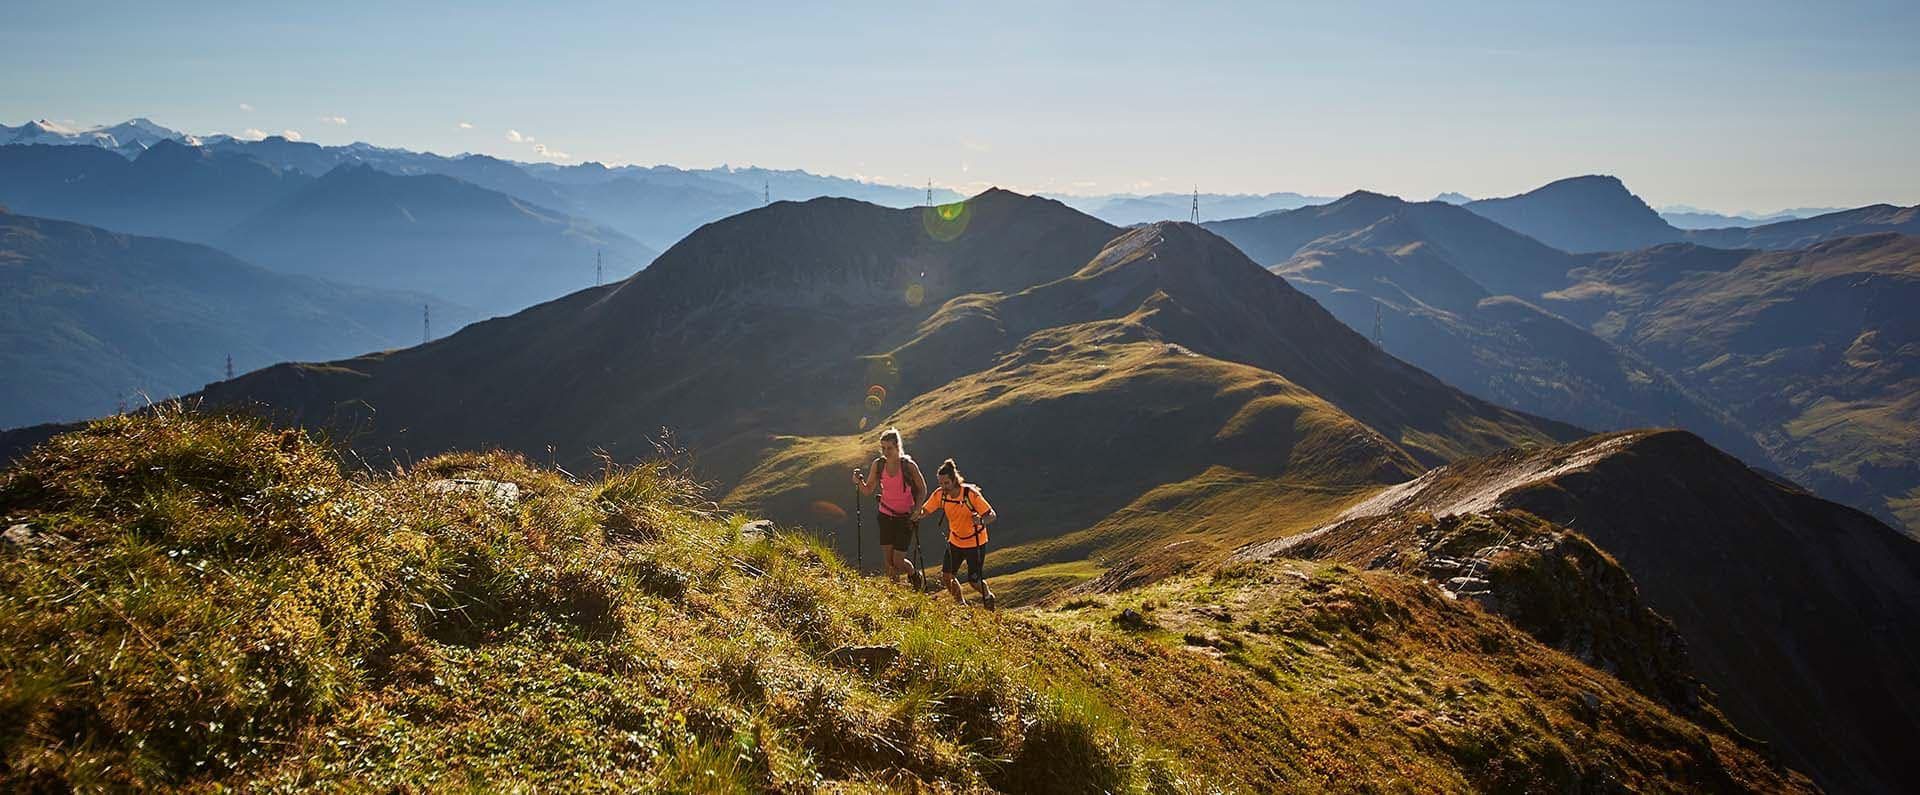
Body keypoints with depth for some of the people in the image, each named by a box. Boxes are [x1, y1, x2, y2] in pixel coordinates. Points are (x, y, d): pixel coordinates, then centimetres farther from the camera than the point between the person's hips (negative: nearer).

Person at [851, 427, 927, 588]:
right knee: (889, 562, 2)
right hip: (885, 516, 3)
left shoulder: (908, 465, -14)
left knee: (898, 562, -4)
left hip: (905, 518, -3)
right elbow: (868, 491, 1)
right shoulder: (878, 464, -5)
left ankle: (915, 575, 27)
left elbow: (922, 489, -1)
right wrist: (859, 482, -19)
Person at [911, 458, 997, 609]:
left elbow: (992, 515, -25)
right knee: (946, 575, -3)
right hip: (955, 541, 4)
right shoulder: (940, 494, -13)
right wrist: (917, 513, -29)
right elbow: (924, 510, -6)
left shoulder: (971, 493, -26)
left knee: (974, 581, -4)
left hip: (976, 542, -4)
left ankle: (988, 597, 30)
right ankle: (960, 603, 23)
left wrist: (981, 521, -46)